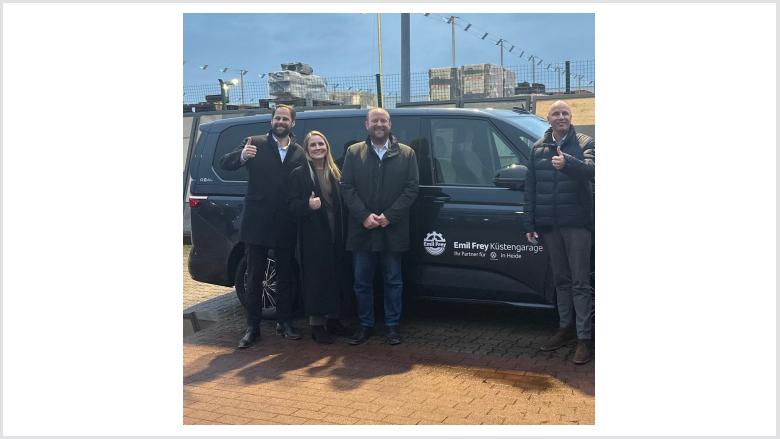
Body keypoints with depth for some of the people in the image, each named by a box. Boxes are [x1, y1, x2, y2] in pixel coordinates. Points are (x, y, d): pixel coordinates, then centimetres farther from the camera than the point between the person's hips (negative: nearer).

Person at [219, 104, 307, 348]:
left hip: (285, 226, 3)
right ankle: (252, 327, 14)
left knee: (285, 277, 12)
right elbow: (225, 164, -9)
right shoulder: (256, 144, -1)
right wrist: (242, 156, -30)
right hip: (257, 223, -2)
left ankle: (285, 323, 25)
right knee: (254, 277, 5)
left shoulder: (299, 153, 7)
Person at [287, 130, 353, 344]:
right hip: (312, 236, -5)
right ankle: (316, 324, 8)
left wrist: (342, 233, 2)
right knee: (315, 278, -2)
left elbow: (340, 204, 13)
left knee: (335, 276, 9)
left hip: (335, 235, 5)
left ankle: (333, 318, 23)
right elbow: (292, 206, -4)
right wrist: (308, 205, -24)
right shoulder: (298, 174, -1)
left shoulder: (334, 173, 12)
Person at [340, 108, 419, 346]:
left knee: (393, 281, 8)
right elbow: (346, 188, 0)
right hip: (361, 229, 1)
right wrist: (364, 216, -12)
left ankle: (393, 325, 20)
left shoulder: (406, 154, 4)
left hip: (392, 230, -1)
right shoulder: (353, 152, 6)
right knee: (362, 281, 8)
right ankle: (365, 325, 21)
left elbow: (412, 188, -2)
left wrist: (389, 216, -12)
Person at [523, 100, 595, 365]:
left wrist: (568, 162, -41)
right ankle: (566, 328, 26)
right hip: (548, 224, 4)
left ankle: (584, 338, 2)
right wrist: (530, 224, 6)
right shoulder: (538, 148, 10)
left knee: (580, 282, -2)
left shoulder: (584, 144, -1)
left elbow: (590, 170, -21)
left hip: (576, 223, -4)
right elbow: (530, 188, 10)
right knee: (561, 280, 14)